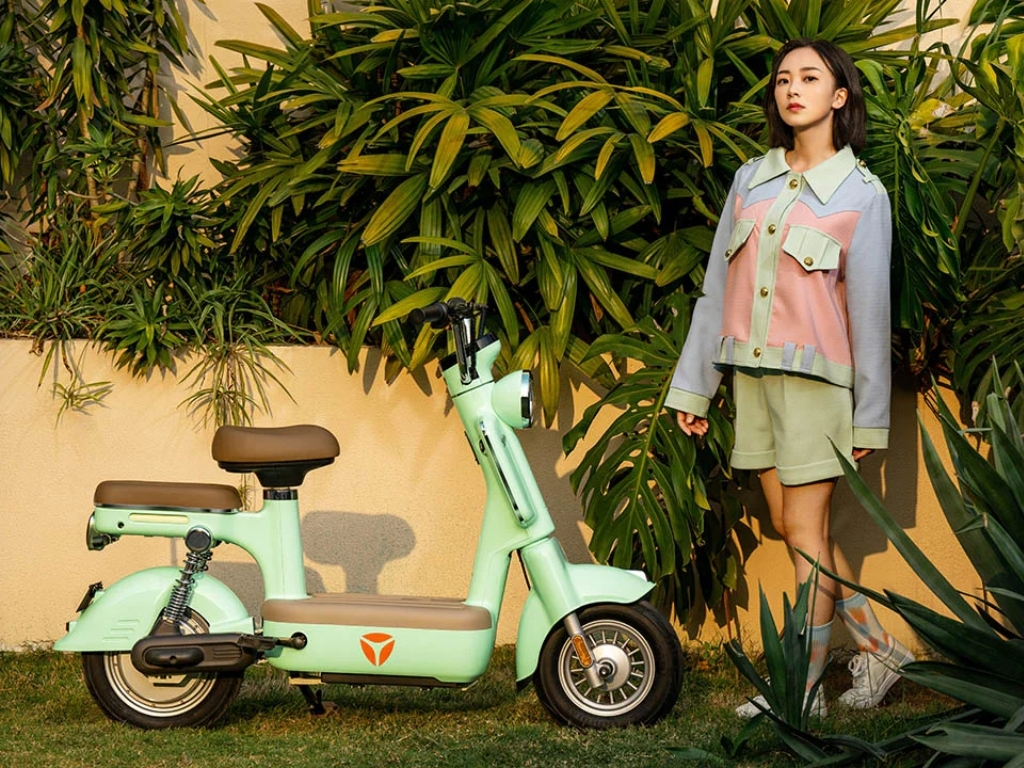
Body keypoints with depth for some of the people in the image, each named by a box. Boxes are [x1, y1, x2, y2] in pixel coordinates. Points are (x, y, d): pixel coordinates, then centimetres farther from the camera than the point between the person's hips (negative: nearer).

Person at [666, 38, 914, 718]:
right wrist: (693, 384, 10)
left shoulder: (861, 192, -2)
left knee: (807, 535, -3)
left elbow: (869, 308, -3)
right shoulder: (751, 179, 10)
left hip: (816, 375, -5)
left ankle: (804, 693, 4)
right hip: (752, 375, 5)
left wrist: (868, 417, -4)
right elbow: (718, 286, 11)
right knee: (792, 527, 9)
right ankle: (877, 649, 22)